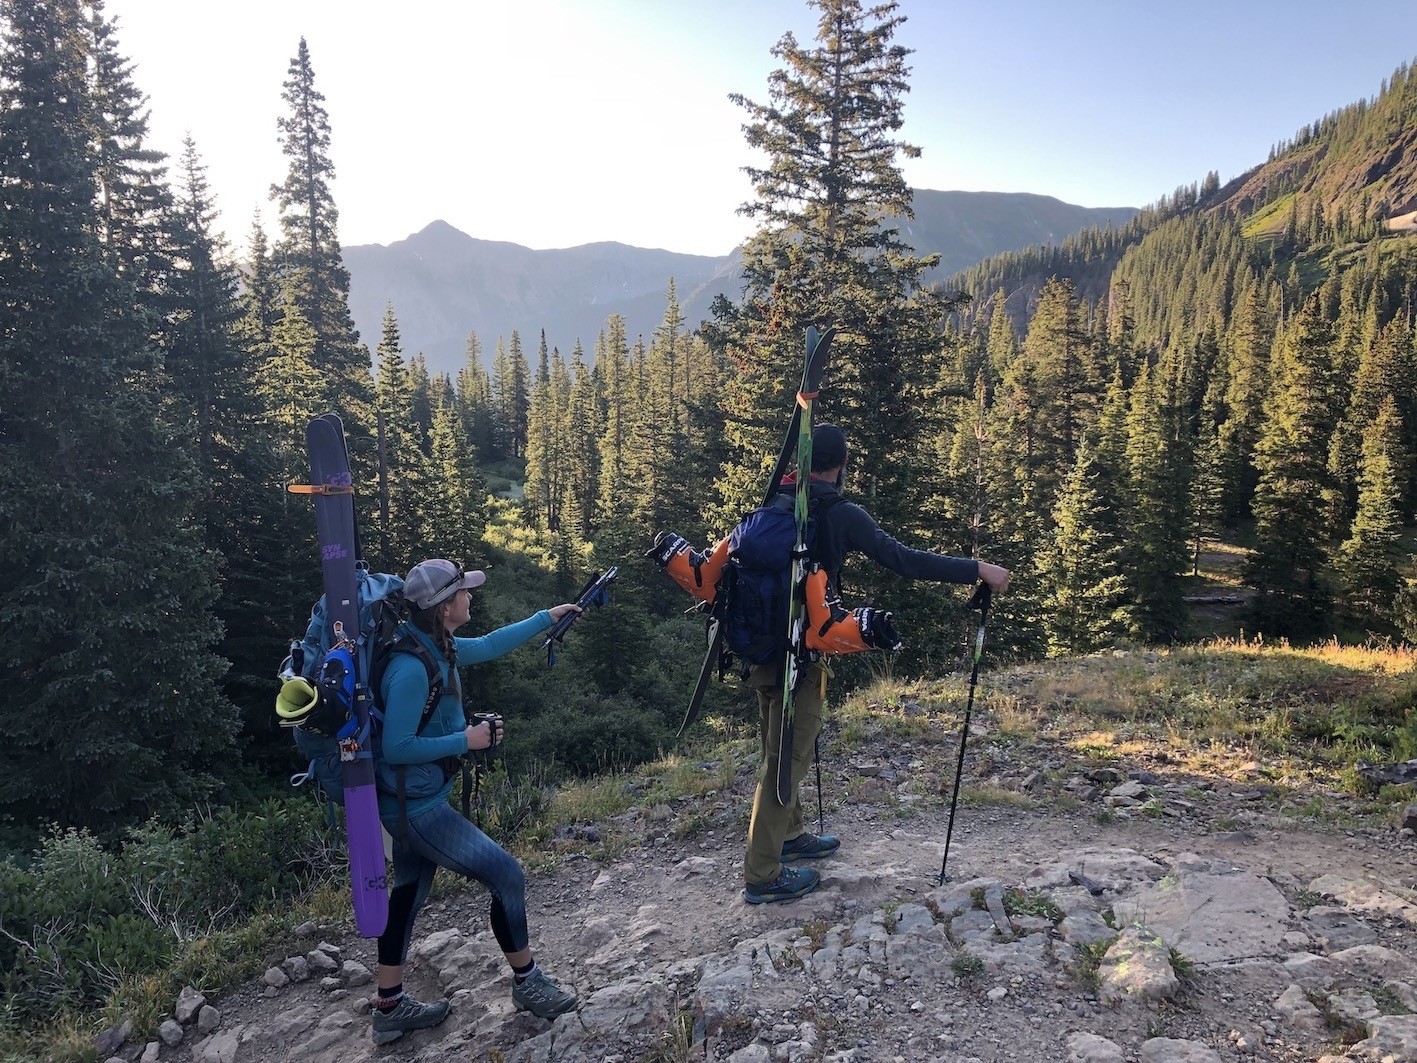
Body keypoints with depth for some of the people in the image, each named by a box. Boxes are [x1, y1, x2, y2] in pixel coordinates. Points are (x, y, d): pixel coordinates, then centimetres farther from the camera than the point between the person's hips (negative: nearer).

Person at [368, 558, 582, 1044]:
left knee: (409, 891, 19)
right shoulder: (412, 668, -28)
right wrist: (465, 740, -21)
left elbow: (488, 646, 16)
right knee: (507, 876, -2)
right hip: (416, 806, -9)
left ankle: (390, 1010, 33)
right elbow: (395, 748, -26)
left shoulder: (437, 646, 0)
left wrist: (547, 617, 21)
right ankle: (527, 984, 18)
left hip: (413, 801, 10)